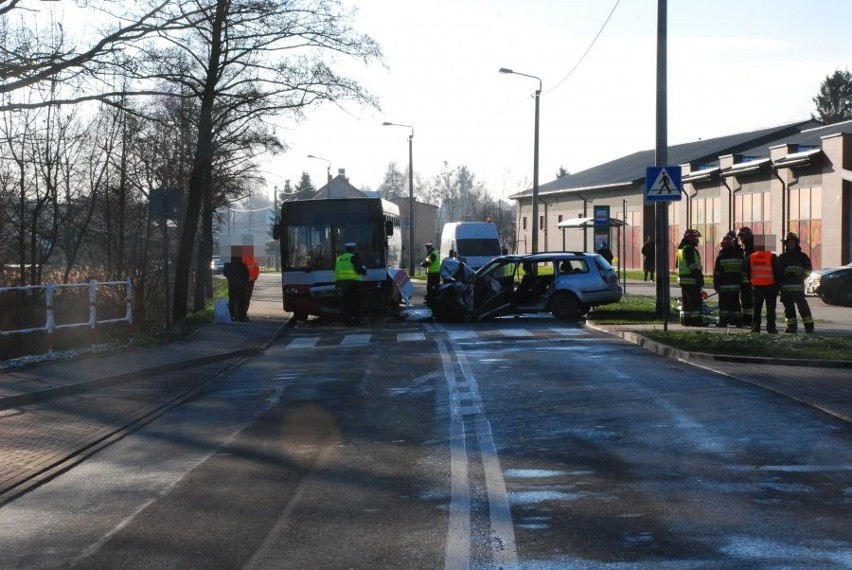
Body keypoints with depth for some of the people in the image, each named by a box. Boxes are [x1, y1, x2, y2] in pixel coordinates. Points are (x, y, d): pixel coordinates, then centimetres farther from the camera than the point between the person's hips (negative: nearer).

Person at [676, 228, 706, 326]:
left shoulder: (681, 248, 16)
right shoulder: (690, 249, -15)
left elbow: (678, 265, 22)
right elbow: (693, 265, -20)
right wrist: (700, 278, -17)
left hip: (682, 278, 10)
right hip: (691, 279, -10)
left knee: (686, 300, 13)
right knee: (695, 300, -7)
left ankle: (685, 319, 15)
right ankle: (695, 319, -9)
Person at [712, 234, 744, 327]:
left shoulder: (721, 257, -8)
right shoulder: (739, 256, 5)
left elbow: (716, 272, -6)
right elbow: (743, 271, 10)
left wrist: (715, 284, 1)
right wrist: (740, 282, 17)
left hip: (724, 285, -4)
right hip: (736, 285, 4)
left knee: (724, 303, -2)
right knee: (735, 303, 11)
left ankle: (723, 321, -4)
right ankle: (738, 320, 12)